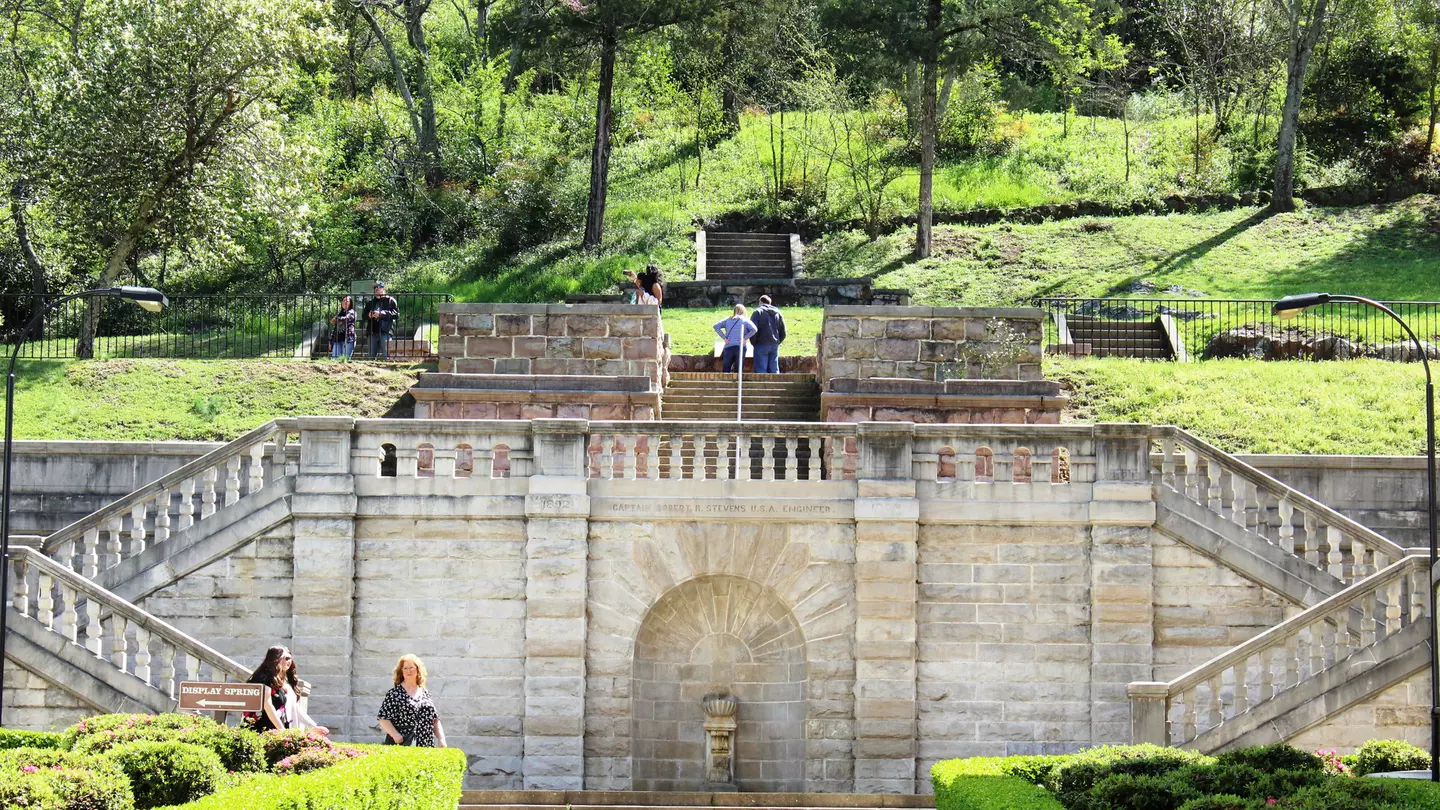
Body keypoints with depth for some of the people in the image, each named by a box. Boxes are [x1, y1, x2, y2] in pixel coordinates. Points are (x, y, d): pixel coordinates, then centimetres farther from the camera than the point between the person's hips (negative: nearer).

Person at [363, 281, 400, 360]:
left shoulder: (390, 300, 7)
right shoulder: (370, 302, 23)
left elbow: (396, 313, -6)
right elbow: (364, 315, 24)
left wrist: (381, 314, -14)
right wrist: (368, 315, 0)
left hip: (385, 331, -5)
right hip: (373, 332, 5)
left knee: (385, 355, -10)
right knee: (372, 355, 4)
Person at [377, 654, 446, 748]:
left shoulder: (425, 693, 15)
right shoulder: (394, 693, 1)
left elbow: (435, 720, 18)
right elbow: (384, 719, -5)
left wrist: (441, 739, 6)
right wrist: (395, 735, -18)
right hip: (401, 745, -4)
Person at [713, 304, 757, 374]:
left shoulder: (728, 320, 11)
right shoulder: (745, 320, 3)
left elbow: (716, 326, 3)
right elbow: (753, 329, -13)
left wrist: (724, 337, 2)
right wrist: (745, 338, -6)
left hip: (728, 347, 2)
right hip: (740, 348, -2)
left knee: (726, 371, 5)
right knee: (738, 371, 2)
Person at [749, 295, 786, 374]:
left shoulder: (758, 312, -2)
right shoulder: (778, 313, 16)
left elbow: (753, 329, -12)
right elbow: (783, 332, 16)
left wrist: (753, 343, -2)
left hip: (762, 345, -5)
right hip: (775, 345, 5)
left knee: (761, 370, -6)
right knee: (774, 370, 7)